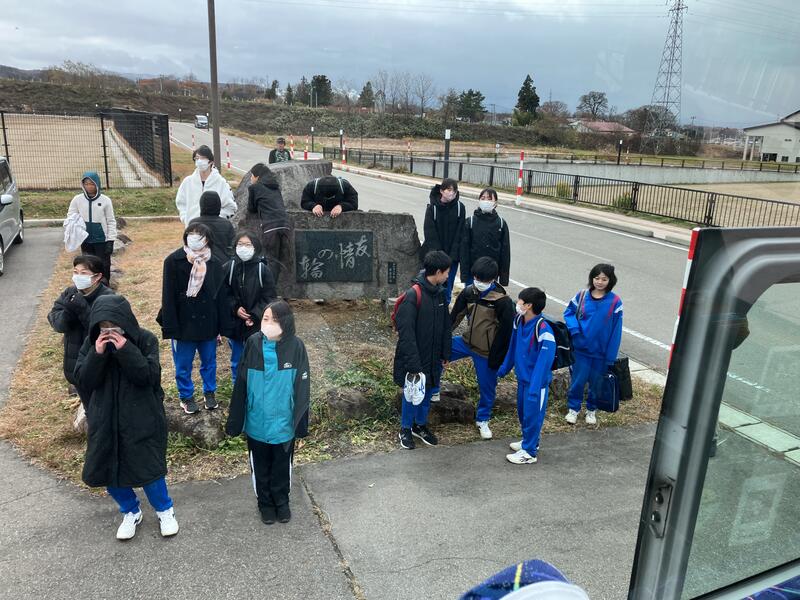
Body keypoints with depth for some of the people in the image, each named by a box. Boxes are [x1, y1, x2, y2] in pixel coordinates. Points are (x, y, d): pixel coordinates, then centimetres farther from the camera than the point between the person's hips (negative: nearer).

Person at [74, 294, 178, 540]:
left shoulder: (145, 340, -13)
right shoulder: (91, 344, -4)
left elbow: (150, 376, -20)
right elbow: (84, 381, -8)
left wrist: (126, 350, -30)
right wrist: (97, 354, -23)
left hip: (141, 418, -4)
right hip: (105, 419, 4)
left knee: (147, 466, 0)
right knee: (107, 470, 10)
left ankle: (164, 510, 27)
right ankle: (131, 512, 36)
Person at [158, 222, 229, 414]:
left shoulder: (214, 264, -3)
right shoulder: (174, 262, -12)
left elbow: (221, 297, 2)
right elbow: (168, 297, -11)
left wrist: (222, 326, 1)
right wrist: (171, 328, -14)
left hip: (208, 324, 2)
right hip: (183, 325, -2)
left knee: (209, 362, 18)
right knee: (183, 365, 13)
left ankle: (209, 392, 40)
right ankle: (186, 396, 35)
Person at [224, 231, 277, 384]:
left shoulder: (263, 270, -8)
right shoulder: (228, 267, -4)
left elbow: (268, 298, -7)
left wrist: (255, 316, -14)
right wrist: (235, 308, -15)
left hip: (256, 326, -2)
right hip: (234, 323, 2)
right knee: (236, 361, 16)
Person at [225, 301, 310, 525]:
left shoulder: (296, 346, -16)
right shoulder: (252, 344, -12)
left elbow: (302, 387, -9)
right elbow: (241, 385, -6)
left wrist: (301, 421, -7)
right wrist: (235, 420, -2)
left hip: (284, 424, -1)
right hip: (257, 423, 1)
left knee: (282, 466, 20)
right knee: (260, 467, 20)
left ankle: (281, 501, 44)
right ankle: (265, 502, 43)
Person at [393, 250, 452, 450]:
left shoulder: (440, 293, 0)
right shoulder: (413, 295, -24)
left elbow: (446, 326, 10)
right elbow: (406, 334, -24)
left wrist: (445, 354, 11)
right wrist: (413, 364, -23)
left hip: (434, 358, 7)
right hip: (415, 358, -7)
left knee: (428, 392, 19)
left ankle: (420, 424, 40)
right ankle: (405, 429, 31)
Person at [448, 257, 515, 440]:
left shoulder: (502, 301, -20)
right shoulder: (469, 292, -5)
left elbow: (506, 331, -16)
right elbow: (455, 316, 6)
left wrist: (497, 358, -14)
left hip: (486, 352, -5)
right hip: (466, 342, 5)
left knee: (487, 387, 8)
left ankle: (482, 420, 33)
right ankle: (432, 390, 24)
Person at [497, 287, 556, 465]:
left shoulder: (543, 330, -27)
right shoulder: (519, 321, -3)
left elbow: (544, 361, -28)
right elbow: (513, 347, 11)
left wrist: (534, 388, -29)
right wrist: (504, 368, 19)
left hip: (536, 382, -8)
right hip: (522, 377, 8)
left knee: (532, 415, 6)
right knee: (522, 412, 22)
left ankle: (529, 452, 22)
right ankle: (529, 441, 43)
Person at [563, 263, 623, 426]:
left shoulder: (615, 302, -11)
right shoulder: (582, 295, -7)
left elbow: (616, 330, -7)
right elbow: (569, 312, 6)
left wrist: (611, 356, -7)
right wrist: (575, 330, -13)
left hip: (601, 351, 0)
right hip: (581, 349, 0)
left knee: (596, 382, 15)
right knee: (577, 380, 8)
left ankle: (591, 410, 36)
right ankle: (573, 408, 29)